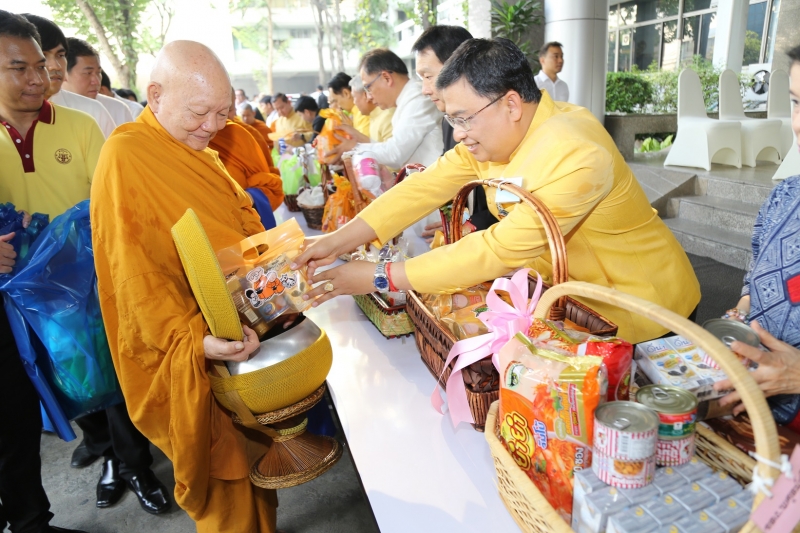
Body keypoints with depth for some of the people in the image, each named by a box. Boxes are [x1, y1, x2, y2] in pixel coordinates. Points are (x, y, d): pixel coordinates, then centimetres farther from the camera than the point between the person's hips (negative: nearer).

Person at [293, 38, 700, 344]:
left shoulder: (575, 157, -33)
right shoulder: (491, 133, -8)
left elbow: (500, 251, -35)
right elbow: (426, 186, -12)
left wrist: (379, 278, -32)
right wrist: (338, 241, -21)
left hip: (640, 311, -6)